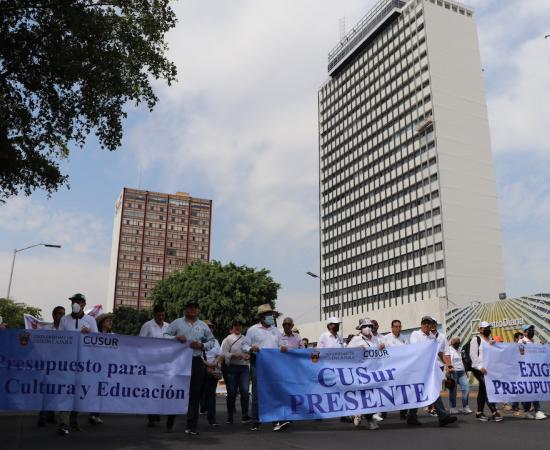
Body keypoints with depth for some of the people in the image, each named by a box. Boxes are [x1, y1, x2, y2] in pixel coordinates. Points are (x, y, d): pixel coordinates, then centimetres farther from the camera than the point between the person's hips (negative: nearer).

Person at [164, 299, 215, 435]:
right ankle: (169, 423, 19)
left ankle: (191, 426, 7)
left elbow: (212, 341, 15)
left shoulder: (203, 326, 13)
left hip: (196, 362, 2)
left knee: (195, 395, 1)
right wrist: (175, 338, -15)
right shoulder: (177, 323, 7)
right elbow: (165, 336, 4)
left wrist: (202, 346, -4)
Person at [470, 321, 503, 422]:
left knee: (483, 390, 10)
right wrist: (480, 367, -19)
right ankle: (494, 412, -15)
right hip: (479, 369, -7)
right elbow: (473, 355, -10)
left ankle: (479, 413, 16)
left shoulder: (491, 339, 17)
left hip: (489, 368, 7)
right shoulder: (476, 339, -4)